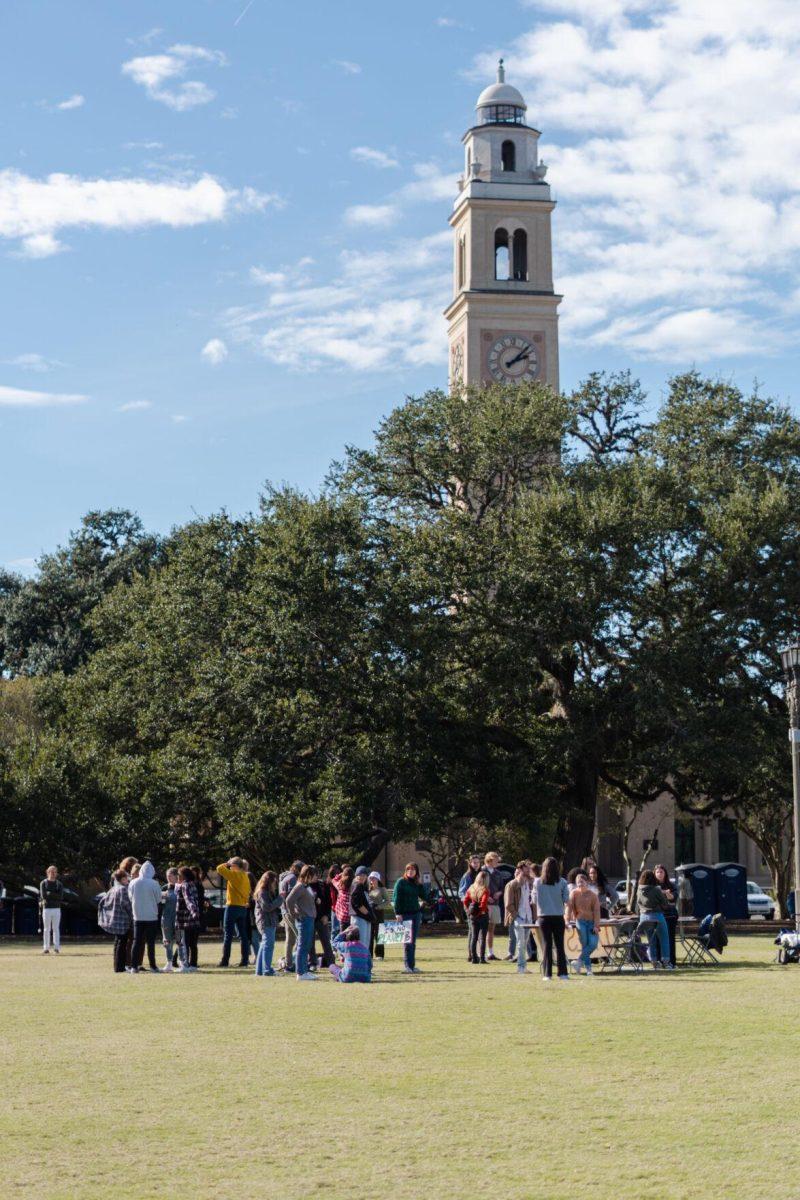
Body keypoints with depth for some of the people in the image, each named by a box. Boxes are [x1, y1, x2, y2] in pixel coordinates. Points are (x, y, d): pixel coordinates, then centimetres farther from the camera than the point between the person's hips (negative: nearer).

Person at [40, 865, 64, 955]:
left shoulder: (59, 884, 9)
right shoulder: (43, 883, 4)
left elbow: (60, 896, -5)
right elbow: (43, 895, -9)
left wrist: (49, 894, -10)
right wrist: (55, 896, -12)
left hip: (56, 908, 1)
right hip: (46, 908, -1)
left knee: (56, 929, 0)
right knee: (46, 929, 1)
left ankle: (57, 948, 0)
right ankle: (46, 948, 3)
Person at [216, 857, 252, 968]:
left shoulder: (234, 875, -12)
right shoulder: (245, 876, 11)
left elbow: (220, 869, -16)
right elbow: (248, 892, 13)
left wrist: (226, 864, 1)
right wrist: (246, 902, 17)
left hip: (233, 906, -8)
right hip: (243, 907, 8)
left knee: (228, 934, -3)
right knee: (242, 934, 9)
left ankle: (225, 960, -3)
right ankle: (245, 959, 8)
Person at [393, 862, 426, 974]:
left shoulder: (417, 884, 14)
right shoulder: (401, 882, -2)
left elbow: (424, 897, 8)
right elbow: (396, 898, -7)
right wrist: (398, 913, -15)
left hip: (416, 913, 5)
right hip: (405, 914, -5)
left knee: (413, 941, 7)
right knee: (408, 941, -8)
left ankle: (412, 965, 12)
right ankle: (407, 965, -6)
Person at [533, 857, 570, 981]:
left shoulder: (538, 882, -4)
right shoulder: (562, 882, -5)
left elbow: (534, 900, 1)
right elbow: (566, 899, -5)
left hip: (543, 917, 0)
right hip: (558, 917, 0)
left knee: (546, 945, 4)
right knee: (559, 945, 7)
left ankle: (547, 973, 1)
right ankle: (562, 972, 4)